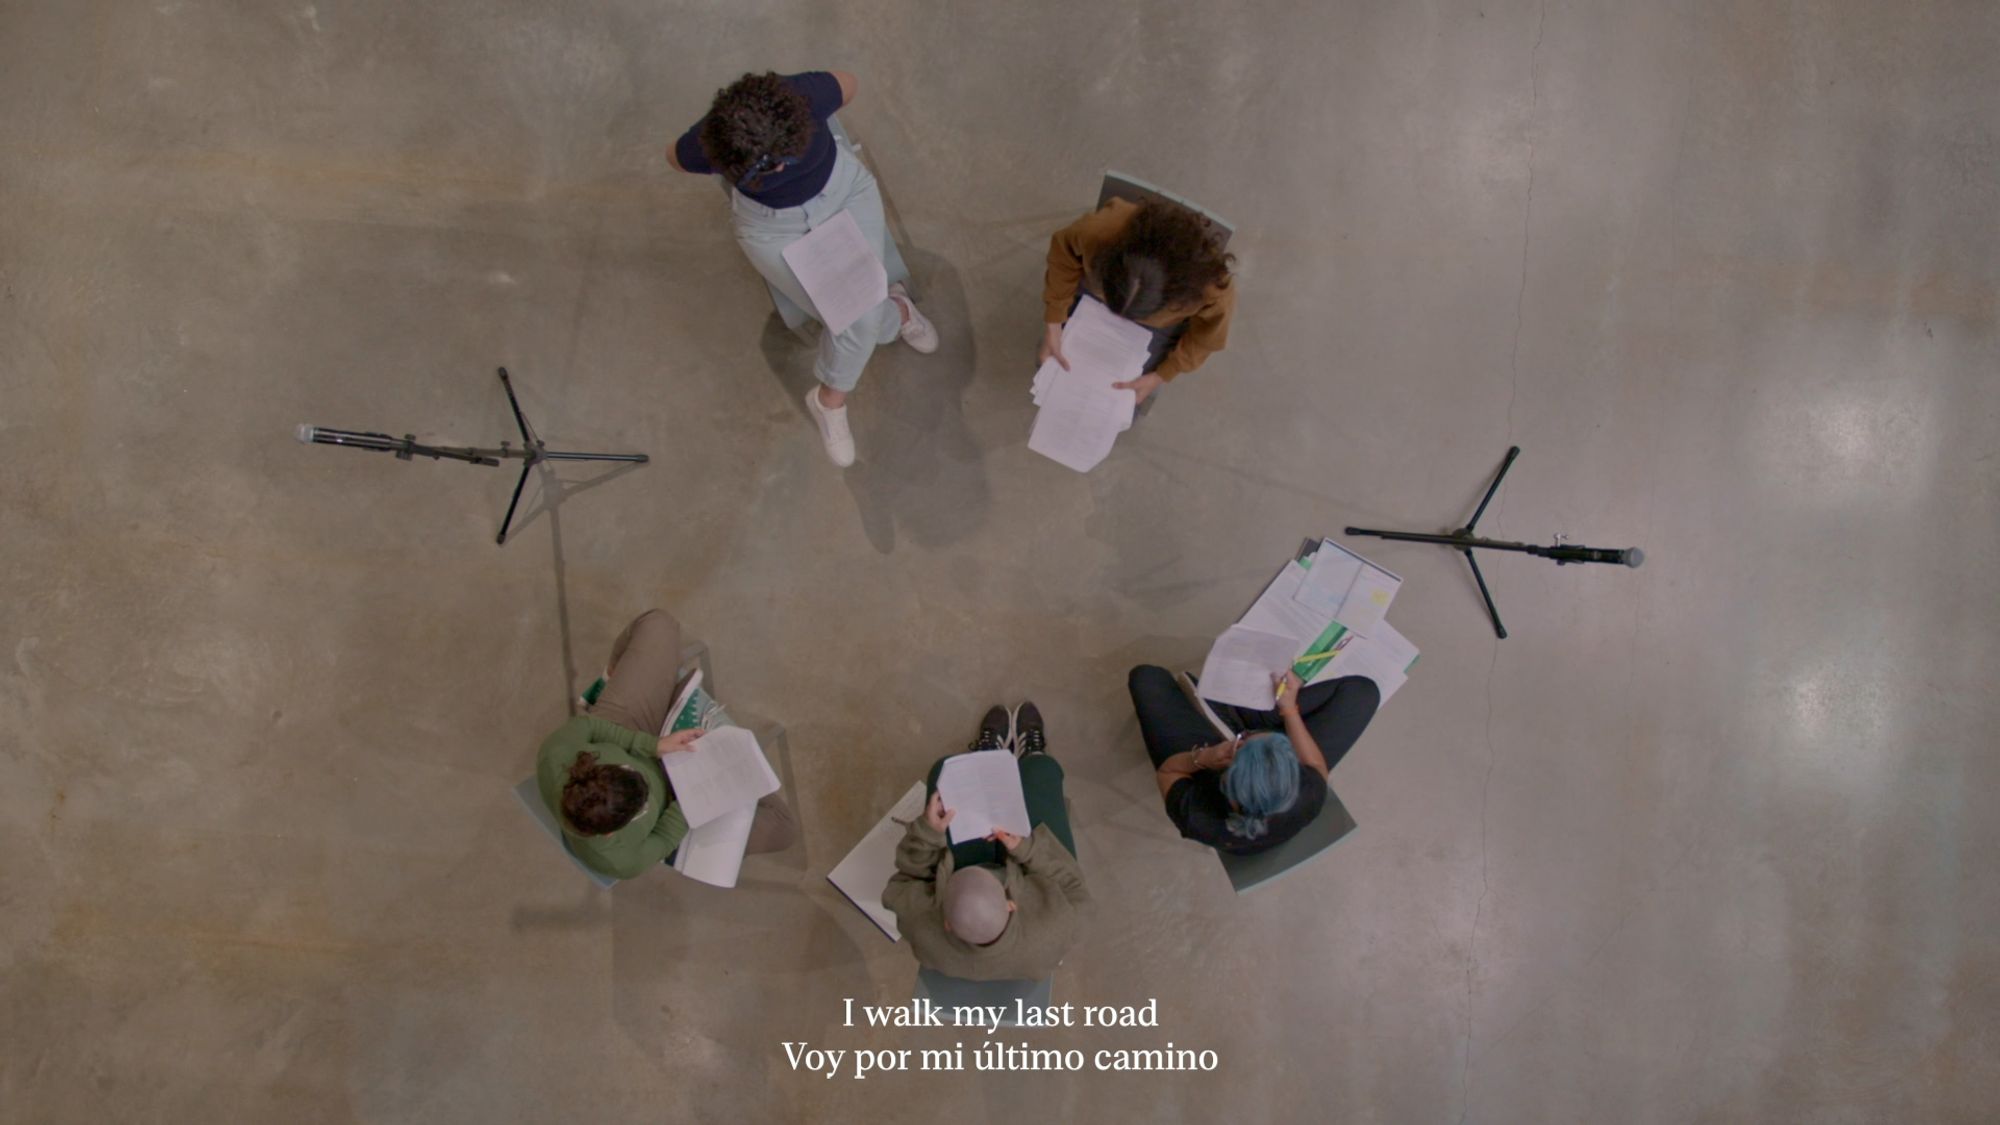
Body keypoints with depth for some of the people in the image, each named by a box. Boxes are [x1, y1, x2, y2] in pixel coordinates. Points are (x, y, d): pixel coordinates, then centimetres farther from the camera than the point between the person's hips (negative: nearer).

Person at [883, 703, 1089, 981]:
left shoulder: (926, 932, -44)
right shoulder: (1048, 933, -46)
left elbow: (902, 887, -20)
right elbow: (1071, 889, -23)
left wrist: (927, 831, -31)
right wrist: (1027, 849, -33)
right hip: (1027, 893, 0)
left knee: (947, 771, 10)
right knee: (1041, 769, 9)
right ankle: (1029, 758, 48)